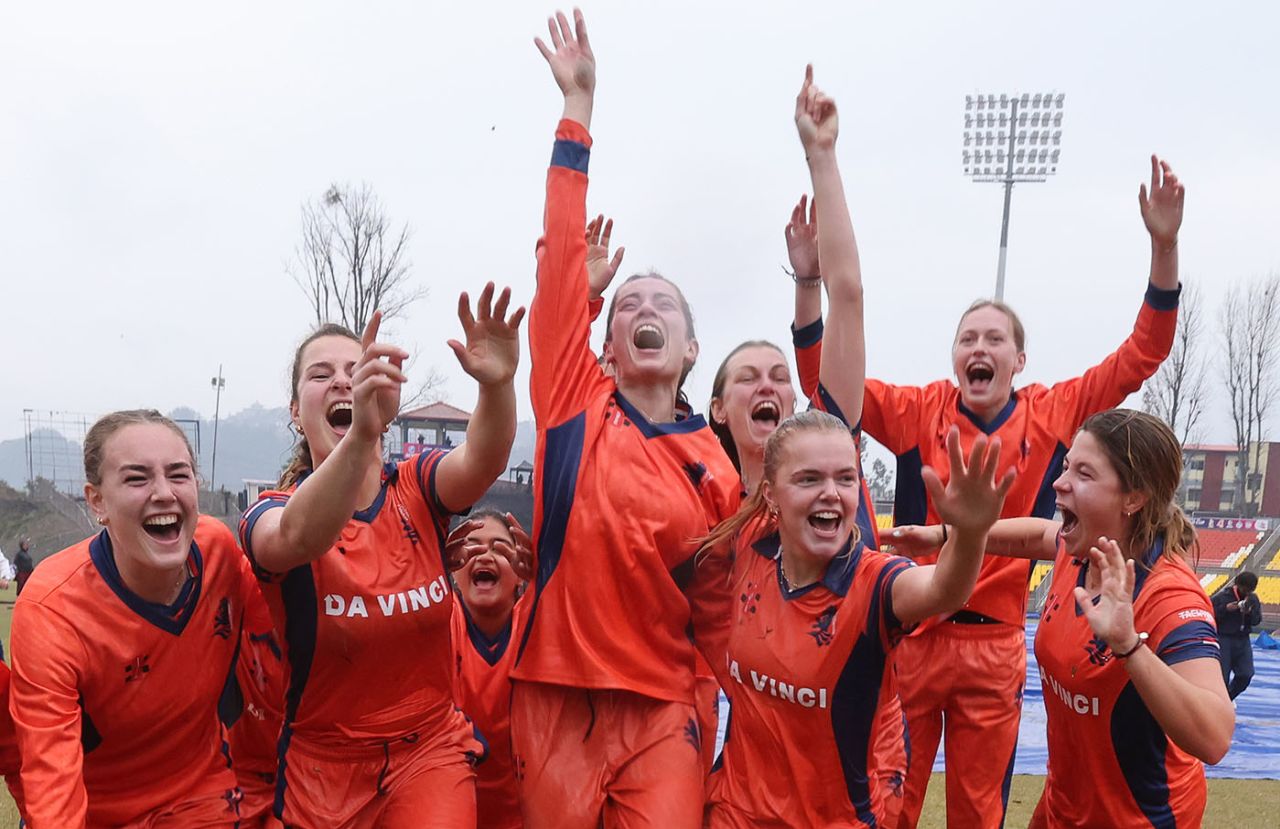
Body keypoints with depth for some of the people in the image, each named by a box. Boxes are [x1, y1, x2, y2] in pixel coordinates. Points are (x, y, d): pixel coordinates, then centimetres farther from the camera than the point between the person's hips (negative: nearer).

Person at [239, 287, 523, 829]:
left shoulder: (417, 490, -6)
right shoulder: (270, 514, -12)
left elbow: (482, 461, -29)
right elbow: (296, 538, -37)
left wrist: (496, 383, -50)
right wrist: (359, 437, -55)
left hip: (432, 749, 1)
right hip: (323, 766, 0)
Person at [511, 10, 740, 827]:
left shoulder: (717, 467, 2)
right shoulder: (576, 403, -1)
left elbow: (718, 600, 11)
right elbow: (562, 256, -8)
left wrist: (700, 713, 5)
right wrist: (579, 104, -10)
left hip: (662, 713, 1)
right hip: (557, 700, 0)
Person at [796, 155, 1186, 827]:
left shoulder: (1052, 415, 0)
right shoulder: (919, 412, -3)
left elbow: (1141, 356, 0)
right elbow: (825, 383, -8)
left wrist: (1164, 246, -11)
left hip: (995, 647, 1)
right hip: (911, 634, -1)